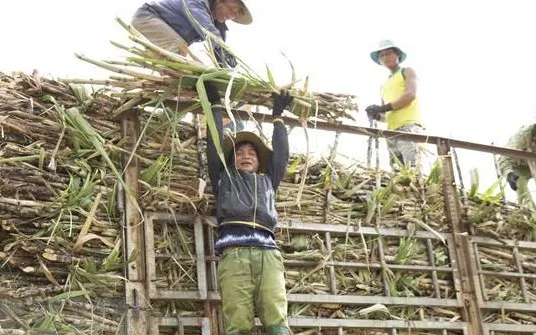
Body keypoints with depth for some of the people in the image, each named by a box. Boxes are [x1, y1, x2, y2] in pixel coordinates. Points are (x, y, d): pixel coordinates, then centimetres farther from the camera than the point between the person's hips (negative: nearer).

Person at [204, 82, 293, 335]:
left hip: (268, 253, 2)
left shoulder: (267, 181, 35)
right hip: (234, 253, -2)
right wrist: (215, 106, 32)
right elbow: (214, 144, 26)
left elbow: (281, 152, 36)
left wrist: (278, 116, 45)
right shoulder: (224, 179, 30)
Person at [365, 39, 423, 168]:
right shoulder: (384, 85, 32)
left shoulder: (407, 72, 15)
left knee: (411, 168, -23)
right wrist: (377, 116, 5)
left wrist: (384, 108, -10)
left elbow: (410, 95, -4)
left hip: (409, 125, -6)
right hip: (391, 131, 6)